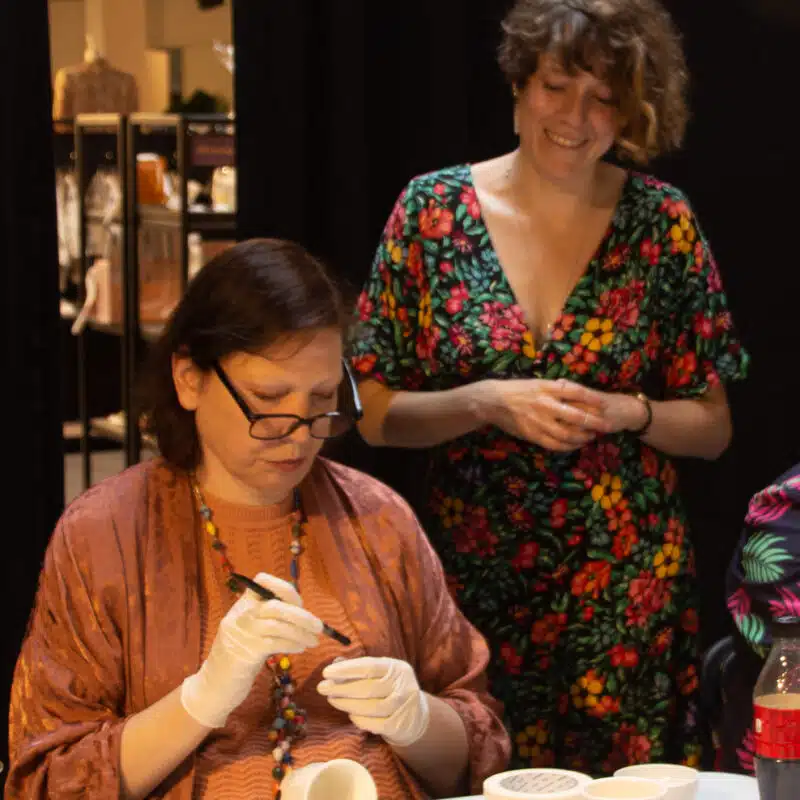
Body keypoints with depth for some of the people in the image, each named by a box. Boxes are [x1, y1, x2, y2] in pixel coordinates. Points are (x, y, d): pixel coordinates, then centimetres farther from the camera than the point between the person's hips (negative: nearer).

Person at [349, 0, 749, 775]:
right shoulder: (433, 208, -3)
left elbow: (711, 428, 4)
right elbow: (377, 416, -1)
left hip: (626, 587, 0)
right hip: (472, 575, 0)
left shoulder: (663, 223, -2)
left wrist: (626, 413, -15)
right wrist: (486, 403, -18)